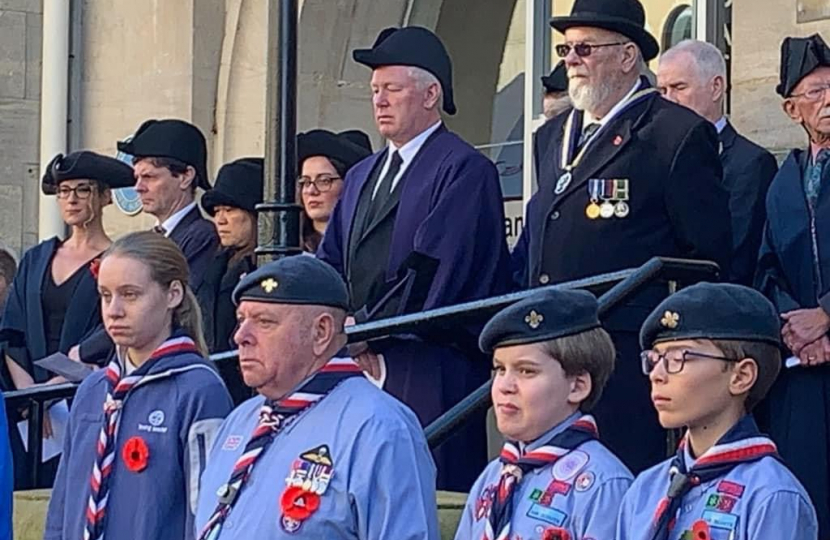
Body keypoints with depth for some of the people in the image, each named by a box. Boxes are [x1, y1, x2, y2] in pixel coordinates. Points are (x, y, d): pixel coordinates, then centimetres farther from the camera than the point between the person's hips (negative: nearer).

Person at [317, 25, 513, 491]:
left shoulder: (464, 169, -4)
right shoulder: (362, 177, 22)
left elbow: (429, 272, -14)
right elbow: (330, 268, 18)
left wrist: (365, 333, -13)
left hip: (430, 375, -7)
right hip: (360, 365, 7)